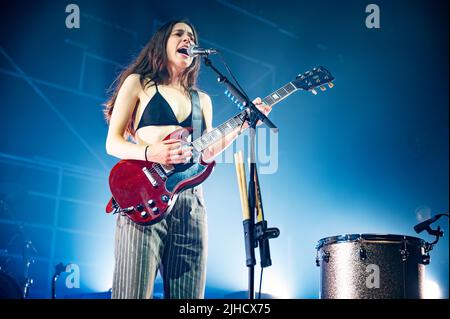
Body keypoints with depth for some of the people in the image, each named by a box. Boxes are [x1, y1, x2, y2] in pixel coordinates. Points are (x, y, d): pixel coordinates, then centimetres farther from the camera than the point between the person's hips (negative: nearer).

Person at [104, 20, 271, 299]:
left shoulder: (202, 99, 23)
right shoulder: (138, 82, 10)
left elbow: (206, 152, 17)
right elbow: (113, 142, 4)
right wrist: (150, 153, -15)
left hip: (190, 201, 4)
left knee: (188, 296, 1)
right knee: (134, 292, -11)